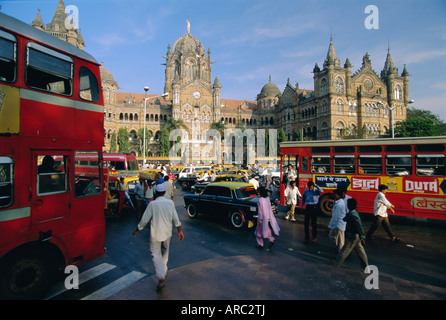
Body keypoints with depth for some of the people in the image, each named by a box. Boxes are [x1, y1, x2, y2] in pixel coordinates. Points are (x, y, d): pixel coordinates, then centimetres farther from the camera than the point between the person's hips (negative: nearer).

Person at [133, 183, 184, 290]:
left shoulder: (152, 204, -13)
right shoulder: (170, 202, -5)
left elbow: (144, 220, -8)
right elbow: (176, 219, -3)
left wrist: (137, 230, 8)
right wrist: (180, 231, 7)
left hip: (155, 234, -3)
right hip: (167, 233, 4)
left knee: (156, 255, 5)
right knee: (165, 253, 21)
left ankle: (161, 277, -9)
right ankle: (164, 272, 35)